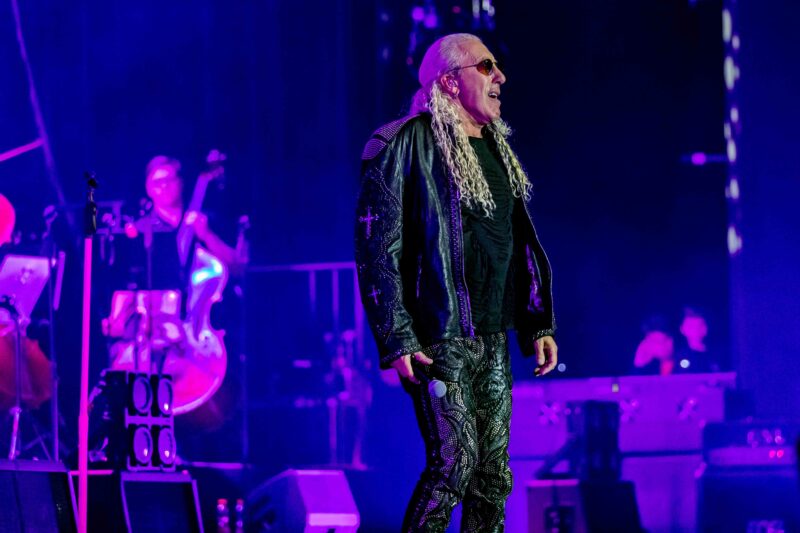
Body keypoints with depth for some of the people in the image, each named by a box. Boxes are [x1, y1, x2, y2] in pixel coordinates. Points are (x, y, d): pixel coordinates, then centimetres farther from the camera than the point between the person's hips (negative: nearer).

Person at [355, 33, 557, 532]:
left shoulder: (497, 148, 15)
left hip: (492, 338, 7)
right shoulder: (407, 145, -9)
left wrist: (539, 323, 14)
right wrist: (396, 339, -17)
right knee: (454, 462, -14)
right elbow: (378, 247, -12)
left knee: (494, 471, 7)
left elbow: (520, 242, 21)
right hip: (438, 338, -7)